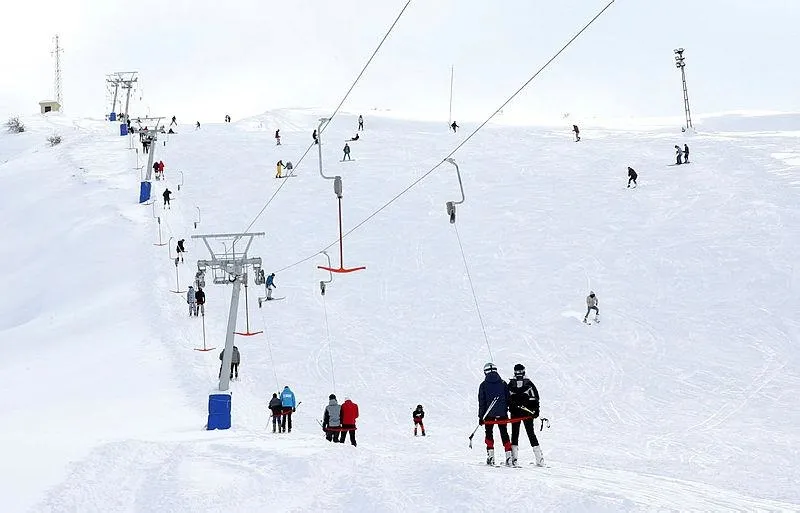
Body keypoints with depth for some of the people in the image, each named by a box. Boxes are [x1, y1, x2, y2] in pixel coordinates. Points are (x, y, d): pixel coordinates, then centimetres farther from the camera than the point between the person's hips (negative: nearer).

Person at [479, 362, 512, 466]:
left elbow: (481, 402, -3)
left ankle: (490, 456, -3)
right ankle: (508, 456, 2)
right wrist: (506, 410, 15)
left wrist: (481, 416, 0)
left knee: (489, 434, 9)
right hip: (502, 414, 2)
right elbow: (508, 399, 5)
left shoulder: (483, 385, -4)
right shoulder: (503, 384, 2)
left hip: (489, 414, -2)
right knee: (504, 434, 9)